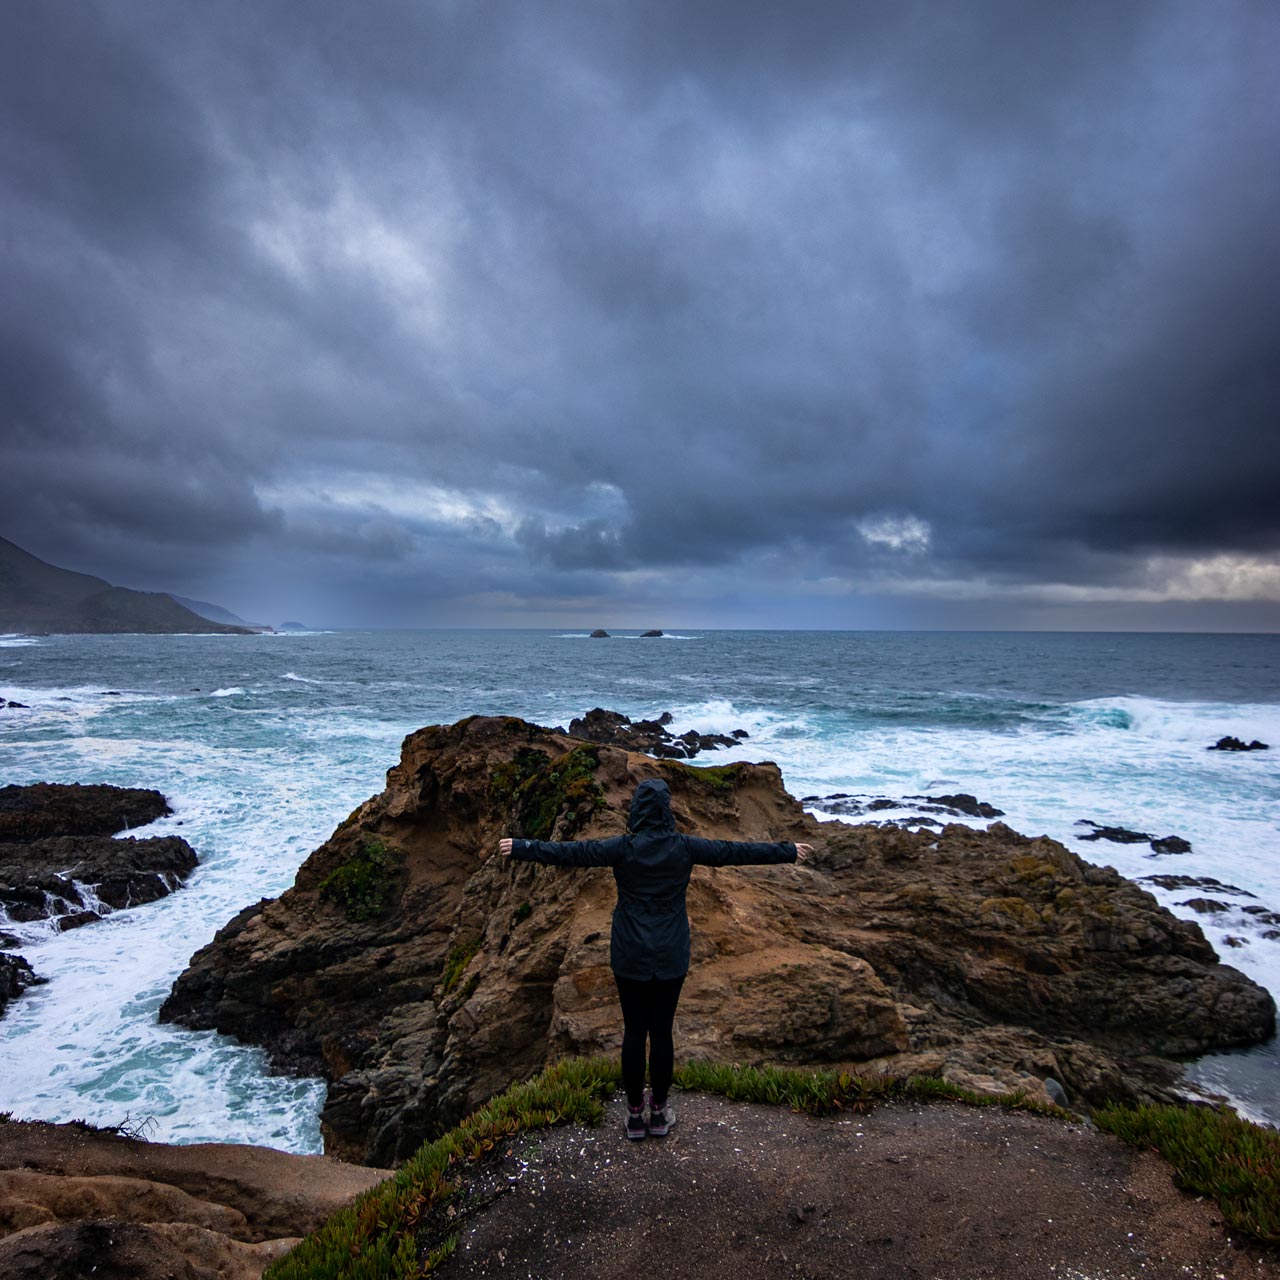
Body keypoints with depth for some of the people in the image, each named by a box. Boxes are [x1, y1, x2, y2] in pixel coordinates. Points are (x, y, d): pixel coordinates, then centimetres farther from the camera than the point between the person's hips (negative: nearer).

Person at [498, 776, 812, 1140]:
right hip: (671, 959, 1)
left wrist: (520, 849, -1)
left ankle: (635, 1113, 24)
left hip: (630, 959, -1)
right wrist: (789, 852, 7)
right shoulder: (685, 847, -9)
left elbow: (570, 852, -10)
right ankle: (659, 1112, 27)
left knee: (634, 1032, 11)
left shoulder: (622, 847, -13)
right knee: (662, 1031, 12)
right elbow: (735, 851, -2)